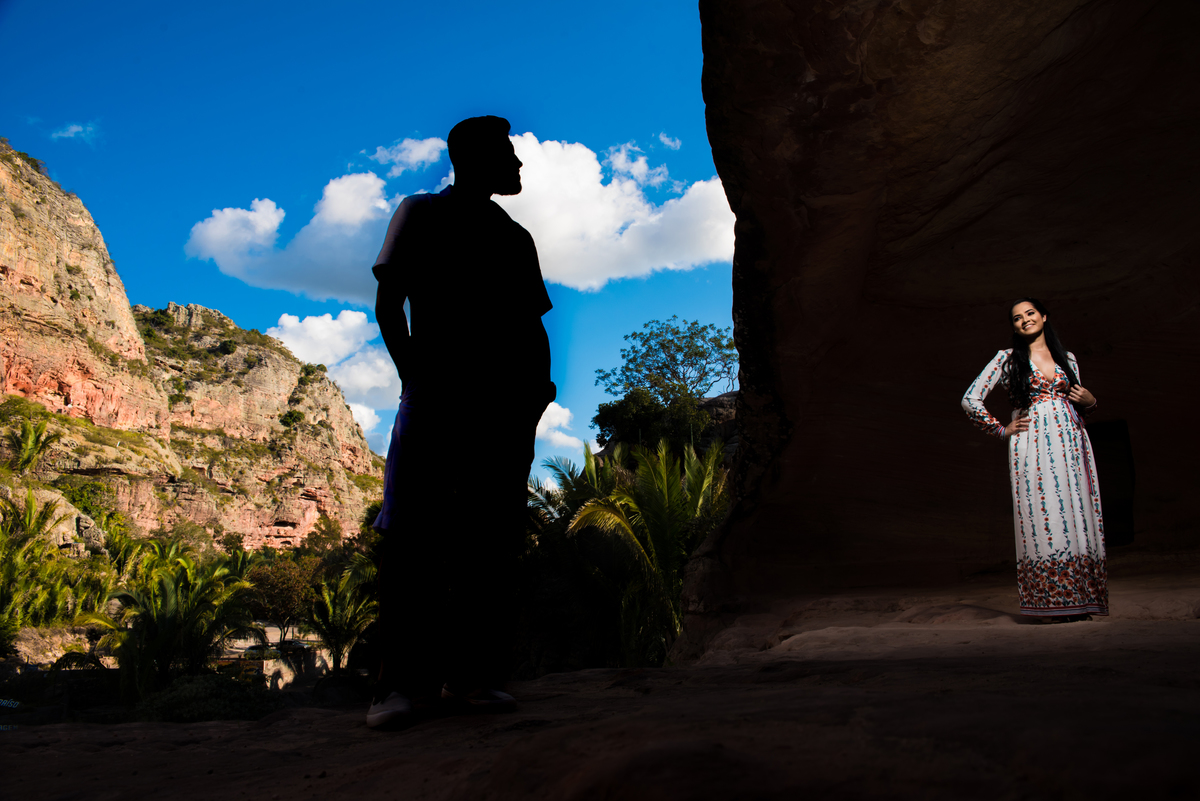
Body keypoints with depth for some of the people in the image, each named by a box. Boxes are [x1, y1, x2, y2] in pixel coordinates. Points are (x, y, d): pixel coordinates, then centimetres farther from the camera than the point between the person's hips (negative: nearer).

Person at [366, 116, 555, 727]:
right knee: (411, 533, -11)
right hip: (436, 396, -4)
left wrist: (539, 382, 2)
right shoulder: (420, 215, 13)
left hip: (504, 403, 4)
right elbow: (388, 303, 4)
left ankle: (470, 673, 2)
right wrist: (414, 376, -9)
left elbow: (532, 326, 21)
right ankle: (404, 678, -7)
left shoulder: (515, 238, 24)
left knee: (492, 538, -2)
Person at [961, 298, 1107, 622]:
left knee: (1076, 516, -3)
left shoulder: (1067, 358, 18)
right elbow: (970, 400, 2)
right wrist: (1002, 430, 1)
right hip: (1032, 444, -4)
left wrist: (1090, 401, 4)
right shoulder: (1007, 358, 6)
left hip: (1071, 442, 4)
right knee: (1043, 515, -10)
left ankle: (1077, 601, 2)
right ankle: (1051, 606, -7)